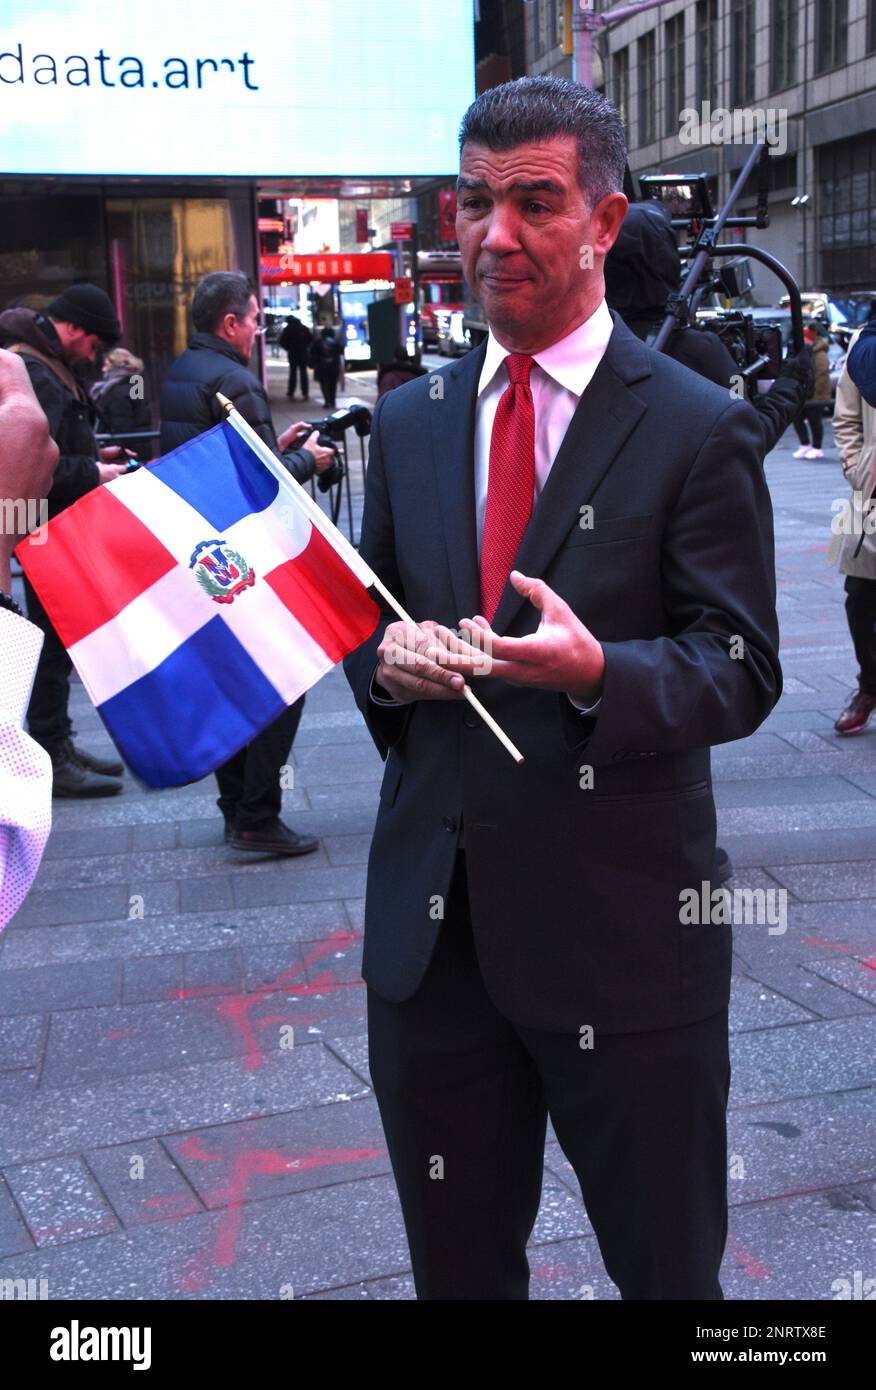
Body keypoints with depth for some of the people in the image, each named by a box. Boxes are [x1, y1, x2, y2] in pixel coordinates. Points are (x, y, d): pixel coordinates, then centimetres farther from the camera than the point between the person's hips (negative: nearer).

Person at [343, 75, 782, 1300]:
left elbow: (742, 671, -9)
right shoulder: (409, 421, 9)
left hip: (622, 923, -4)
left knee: (667, 1266, 14)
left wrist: (599, 671, -29)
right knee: (454, 1264, 21)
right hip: (432, 917, 5)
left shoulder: (699, 430, -7)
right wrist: (385, 659, -9)